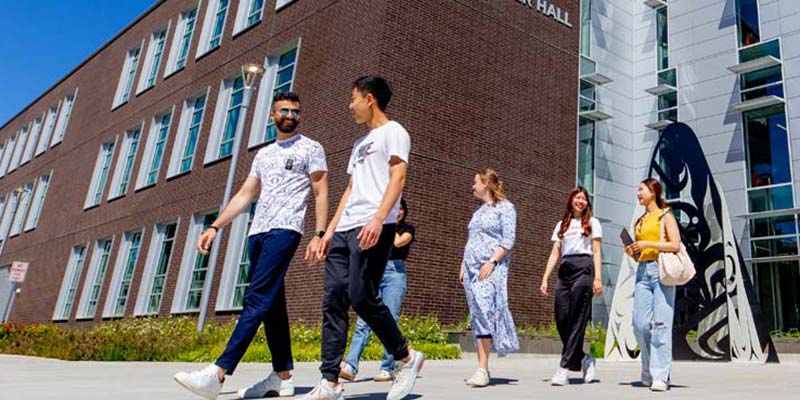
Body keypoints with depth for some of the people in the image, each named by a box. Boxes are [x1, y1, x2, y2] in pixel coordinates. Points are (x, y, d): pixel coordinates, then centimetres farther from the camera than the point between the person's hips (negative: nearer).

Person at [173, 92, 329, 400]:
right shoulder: (264, 154, 24)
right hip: (257, 232, 7)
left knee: (256, 300, -16)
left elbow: (321, 194, -2)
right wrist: (214, 227, 15)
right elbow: (244, 195, 22)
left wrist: (319, 234, -14)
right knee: (272, 304, 6)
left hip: (284, 230, -7)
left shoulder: (311, 148, 6)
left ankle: (218, 374, -22)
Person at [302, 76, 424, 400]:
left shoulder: (393, 132, 3)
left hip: (373, 227, -8)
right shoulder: (360, 143, 29)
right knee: (333, 300, -1)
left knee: (361, 297, -15)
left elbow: (398, 177, -11)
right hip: (345, 229, 9)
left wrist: (378, 218, -24)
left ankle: (405, 358, 5)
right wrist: (331, 229, 19)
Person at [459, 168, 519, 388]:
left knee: (484, 311, -19)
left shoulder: (504, 207, 0)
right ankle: (482, 368, 7)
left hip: (492, 268, -7)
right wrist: (463, 266, 16)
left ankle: (482, 369, -20)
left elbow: (508, 241, -9)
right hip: (472, 267, 7)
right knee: (477, 315, 3)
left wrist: (492, 262, -19)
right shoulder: (478, 209, 21)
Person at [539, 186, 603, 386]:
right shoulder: (561, 225, 21)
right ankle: (584, 359, 17)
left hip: (584, 268, -4)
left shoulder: (592, 223, 13)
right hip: (564, 271, 4)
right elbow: (555, 253, 14)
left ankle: (565, 368, -9)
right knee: (561, 321, -3)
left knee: (577, 321, -9)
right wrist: (545, 279, 4)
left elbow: (596, 252, 4)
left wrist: (597, 278, -8)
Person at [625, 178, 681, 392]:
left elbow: (675, 245, -8)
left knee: (661, 323, -8)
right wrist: (632, 251, 7)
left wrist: (648, 244, -13)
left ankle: (661, 376, -6)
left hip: (661, 270, -6)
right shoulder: (639, 221, 21)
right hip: (643, 271, 6)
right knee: (640, 323, -2)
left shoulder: (665, 215, 4)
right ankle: (648, 370, 14)